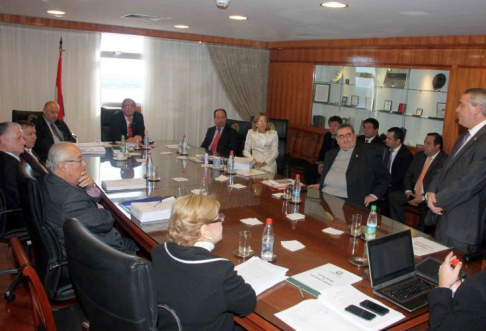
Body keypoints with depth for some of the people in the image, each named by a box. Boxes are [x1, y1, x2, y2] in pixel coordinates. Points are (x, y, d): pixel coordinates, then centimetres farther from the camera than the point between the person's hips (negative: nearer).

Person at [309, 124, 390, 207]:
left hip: (348, 202, -4)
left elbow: (384, 176, 6)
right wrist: (320, 185, 10)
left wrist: (374, 195, -4)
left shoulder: (367, 155, 2)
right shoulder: (330, 154, 18)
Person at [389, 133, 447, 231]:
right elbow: (408, 174, 15)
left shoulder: (445, 161, -9)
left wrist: (423, 198, -21)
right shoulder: (419, 156, 13)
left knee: (427, 208, -36)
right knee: (393, 196, -16)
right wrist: (408, 191, -2)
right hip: (413, 193, 6)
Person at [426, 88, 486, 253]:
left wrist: (437, 200, -12)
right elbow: (446, 169, 15)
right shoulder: (466, 137, 15)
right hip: (445, 220, 9)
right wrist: (432, 191, -2)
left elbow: (469, 183, -24)